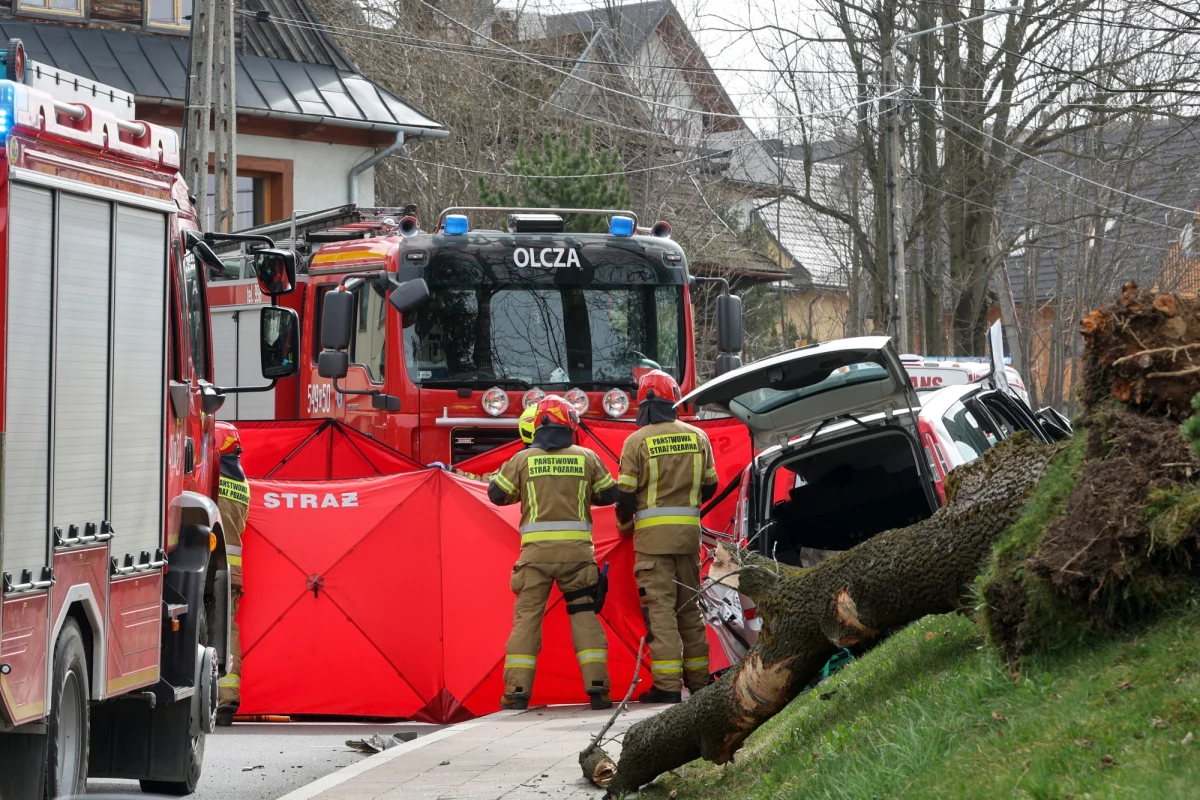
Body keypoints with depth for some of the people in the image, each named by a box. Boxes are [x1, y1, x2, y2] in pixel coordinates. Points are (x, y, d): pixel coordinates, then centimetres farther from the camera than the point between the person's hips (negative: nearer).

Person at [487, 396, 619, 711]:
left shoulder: (523, 459, 1)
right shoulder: (586, 458, 3)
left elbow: (496, 493, 8)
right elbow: (609, 494, 11)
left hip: (536, 549, 0)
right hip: (577, 548, 0)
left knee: (527, 616, 5)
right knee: (585, 616, 7)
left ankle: (517, 691, 0)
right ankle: (597, 687, 0)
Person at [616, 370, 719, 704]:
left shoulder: (637, 441, -8)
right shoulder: (697, 437, 5)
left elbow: (625, 493, -6)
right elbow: (710, 486, 12)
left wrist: (624, 525, 15)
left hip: (653, 534, -4)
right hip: (689, 532, 4)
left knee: (659, 607, -4)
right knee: (689, 606, 14)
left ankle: (667, 685, -10)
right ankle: (698, 679, 18)